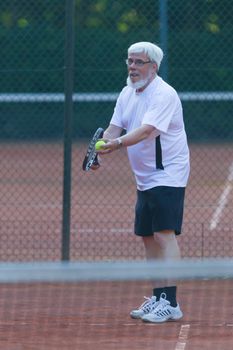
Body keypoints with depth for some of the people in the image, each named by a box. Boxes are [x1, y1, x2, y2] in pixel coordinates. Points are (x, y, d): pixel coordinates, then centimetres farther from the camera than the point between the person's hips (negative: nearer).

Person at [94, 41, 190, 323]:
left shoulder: (164, 95, -18)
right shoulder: (127, 94, 9)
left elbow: (146, 130, -29)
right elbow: (114, 129, 4)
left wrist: (117, 144, -41)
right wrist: (98, 149, -15)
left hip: (168, 175, -9)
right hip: (145, 180, 9)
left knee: (164, 234, -16)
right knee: (148, 237, 10)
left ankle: (170, 303, -20)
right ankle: (158, 298, 18)